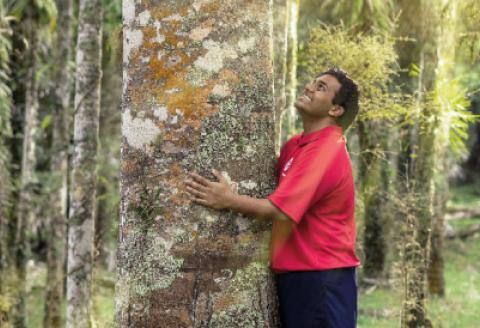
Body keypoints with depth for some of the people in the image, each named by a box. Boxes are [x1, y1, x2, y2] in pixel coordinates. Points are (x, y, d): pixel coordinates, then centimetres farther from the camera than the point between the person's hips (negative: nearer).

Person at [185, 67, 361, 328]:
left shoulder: (325, 152, -18)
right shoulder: (295, 145, 12)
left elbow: (281, 210, -23)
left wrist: (228, 200, -15)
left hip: (321, 277, -9)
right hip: (293, 275, 9)